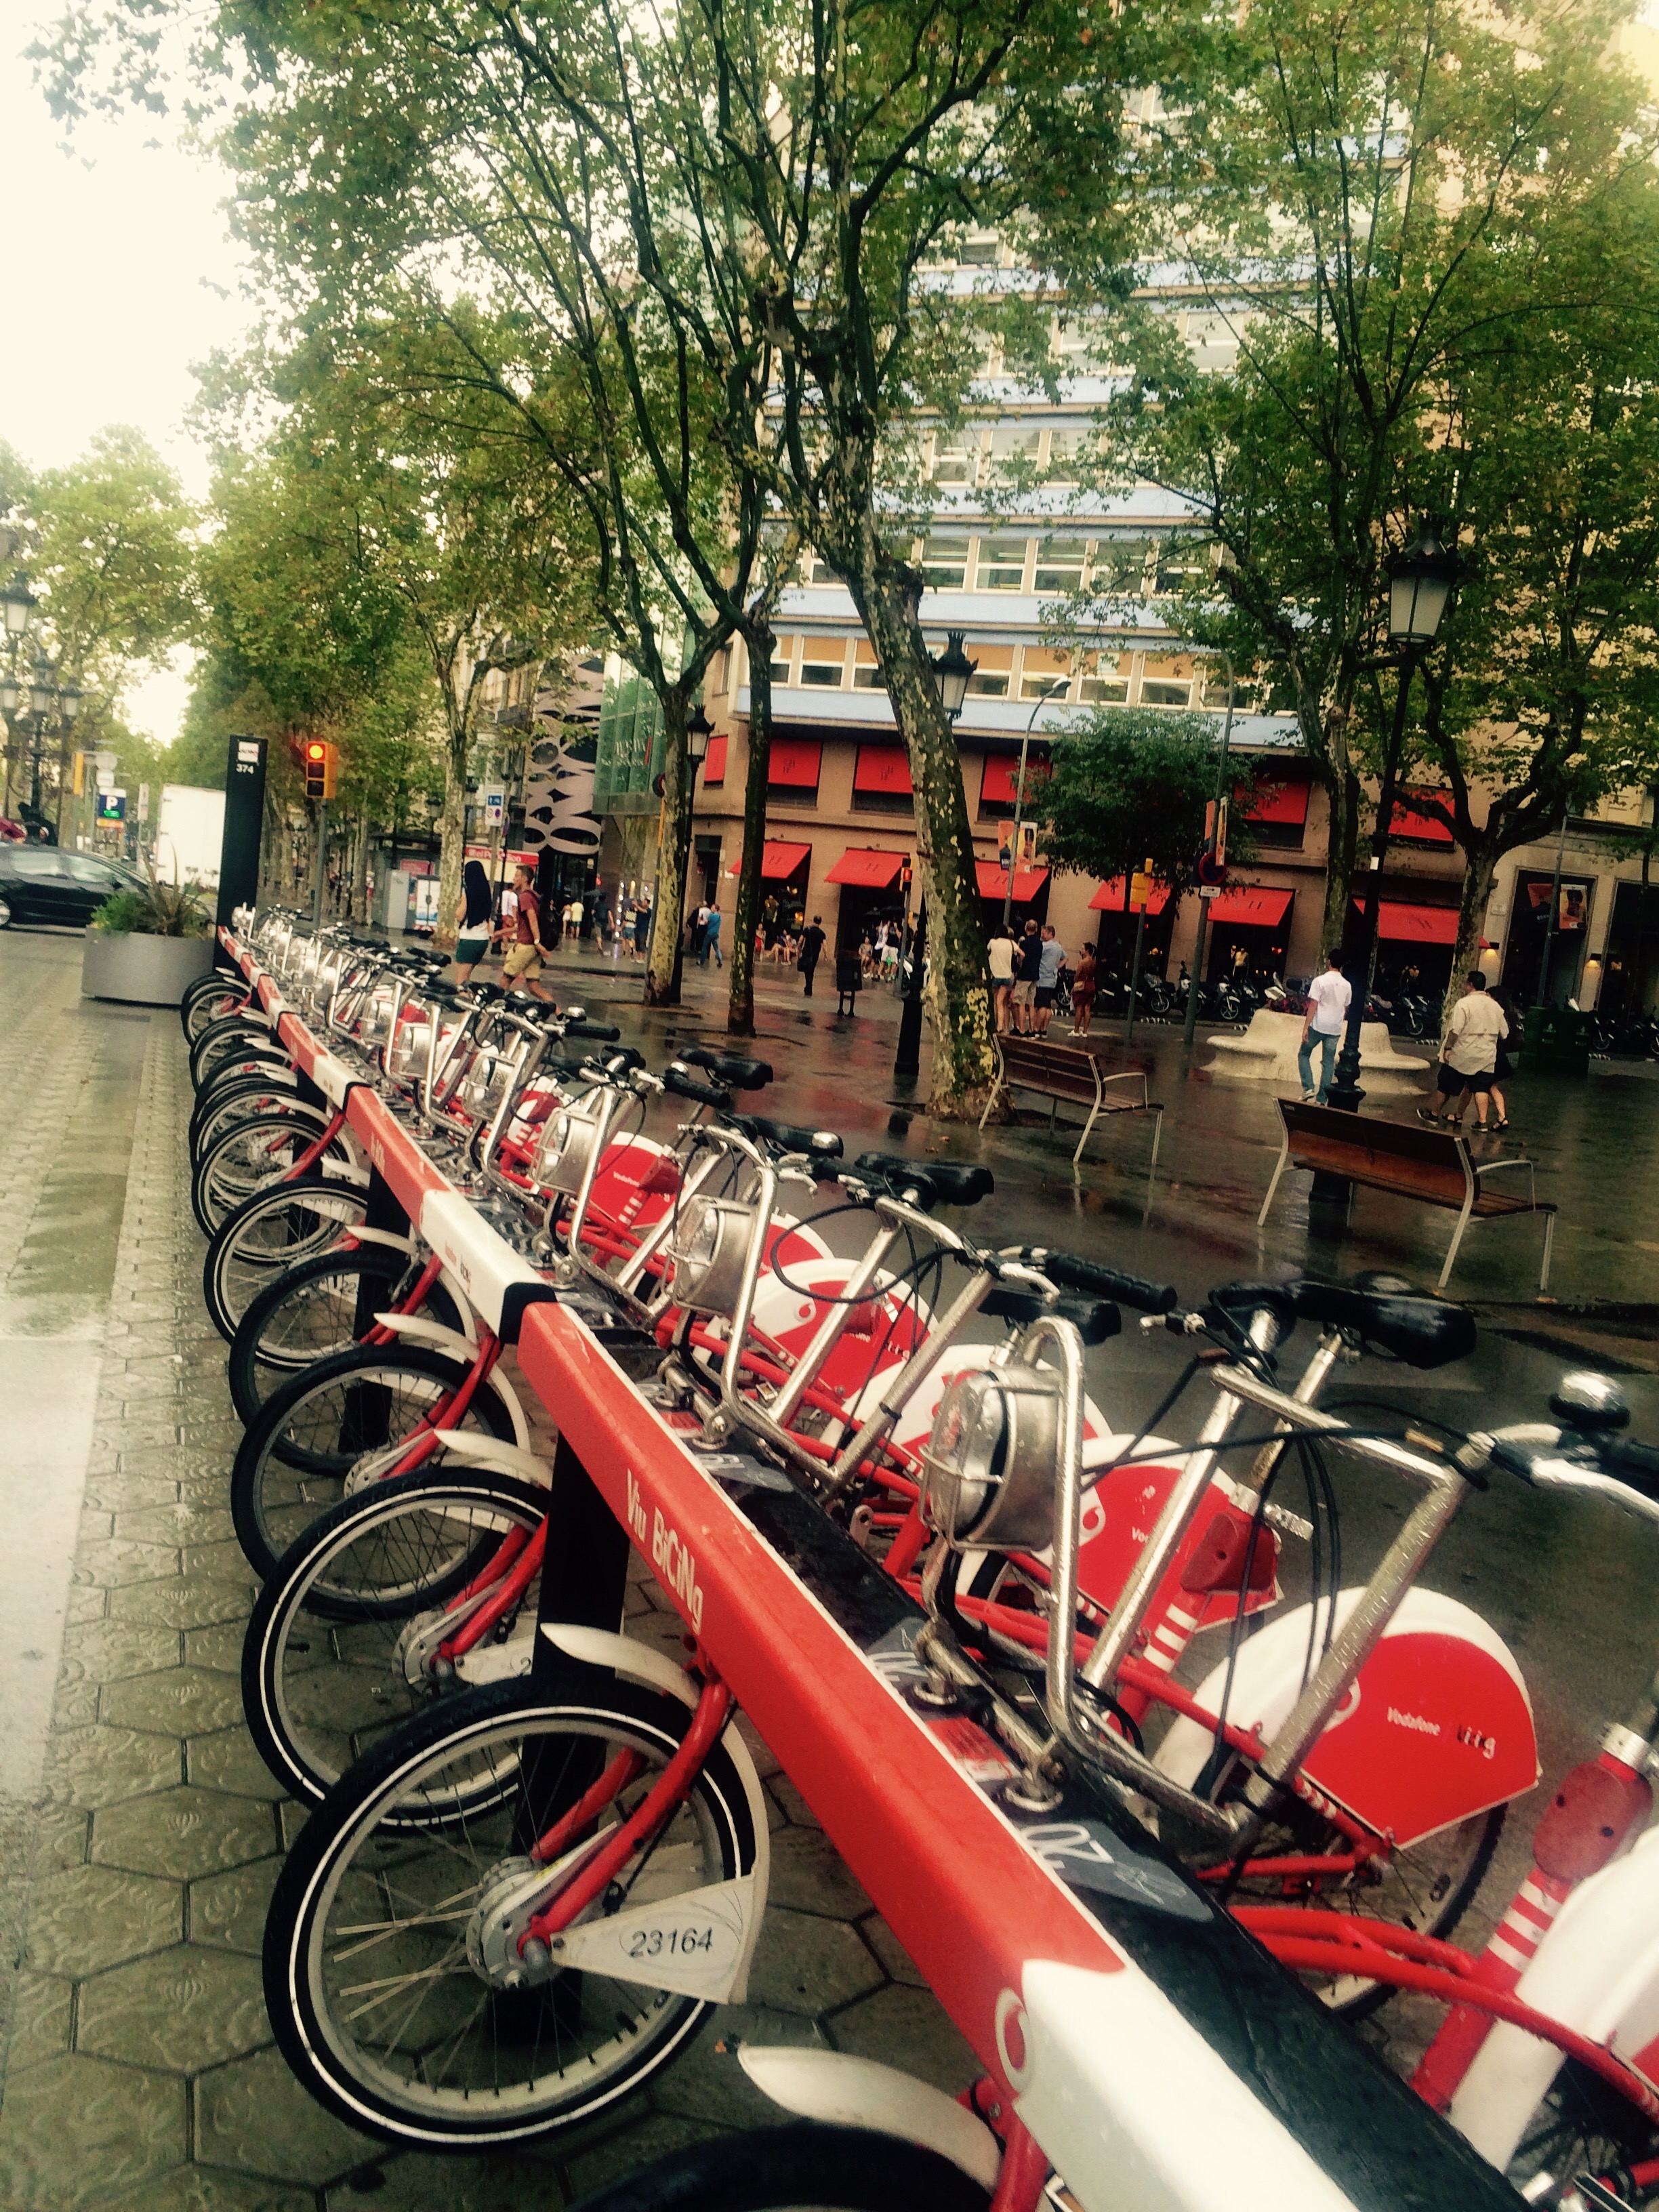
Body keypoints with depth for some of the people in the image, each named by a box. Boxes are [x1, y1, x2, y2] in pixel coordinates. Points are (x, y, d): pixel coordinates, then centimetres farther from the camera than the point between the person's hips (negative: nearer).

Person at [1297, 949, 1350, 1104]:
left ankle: (1308, 1089, -2)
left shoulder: (1320, 981, -10)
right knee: (1328, 1063, 8)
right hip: (1335, 1030, 4)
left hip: (1318, 1026, -4)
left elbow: (1313, 1006, -14)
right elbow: (1345, 1009, 13)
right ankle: (1322, 1098, 9)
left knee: (1304, 1055, 13)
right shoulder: (1347, 985, 5)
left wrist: (1306, 1027, -13)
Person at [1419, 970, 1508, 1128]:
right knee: (1481, 1088, 4)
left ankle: (1434, 1113, 21)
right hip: (1486, 1057, 5)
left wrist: (1448, 1048, -12)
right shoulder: (1495, 1006, 8)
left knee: (1445, 1085, 9)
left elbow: (1455, 1030, -19)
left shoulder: (1464, 1003, -12)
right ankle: (1482, 1121, -3)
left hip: (1462, 1055, -5)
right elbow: (1504, 1033, 13)